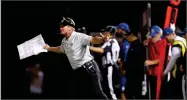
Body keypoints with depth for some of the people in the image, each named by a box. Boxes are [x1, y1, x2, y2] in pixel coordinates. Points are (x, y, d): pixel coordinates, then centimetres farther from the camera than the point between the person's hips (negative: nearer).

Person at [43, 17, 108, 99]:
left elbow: (92, 40, -30)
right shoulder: (64, 41, 14)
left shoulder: (79, 37, -14)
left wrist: (102, 39, -51)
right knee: (80, 95, 9)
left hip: (88, 67, -9)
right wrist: (49, 48, 48)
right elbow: (61, 49, 38)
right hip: (78, 71, 9)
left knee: (97, 92, -15)